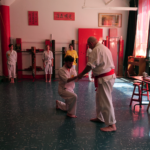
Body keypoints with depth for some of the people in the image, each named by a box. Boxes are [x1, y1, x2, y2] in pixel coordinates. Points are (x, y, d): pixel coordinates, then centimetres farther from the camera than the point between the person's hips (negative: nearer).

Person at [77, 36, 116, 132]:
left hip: (105, 78, -11)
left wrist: (81, 74, -6)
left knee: (106, 101, -5)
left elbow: (91, 65, -19)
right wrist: (96, 72, 15)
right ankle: (100, 117, 34)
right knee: (99, 98, 21)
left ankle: (112, 125, 2)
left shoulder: (97, 50, -16)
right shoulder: (104, 48, 17)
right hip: (109, 75, 11)